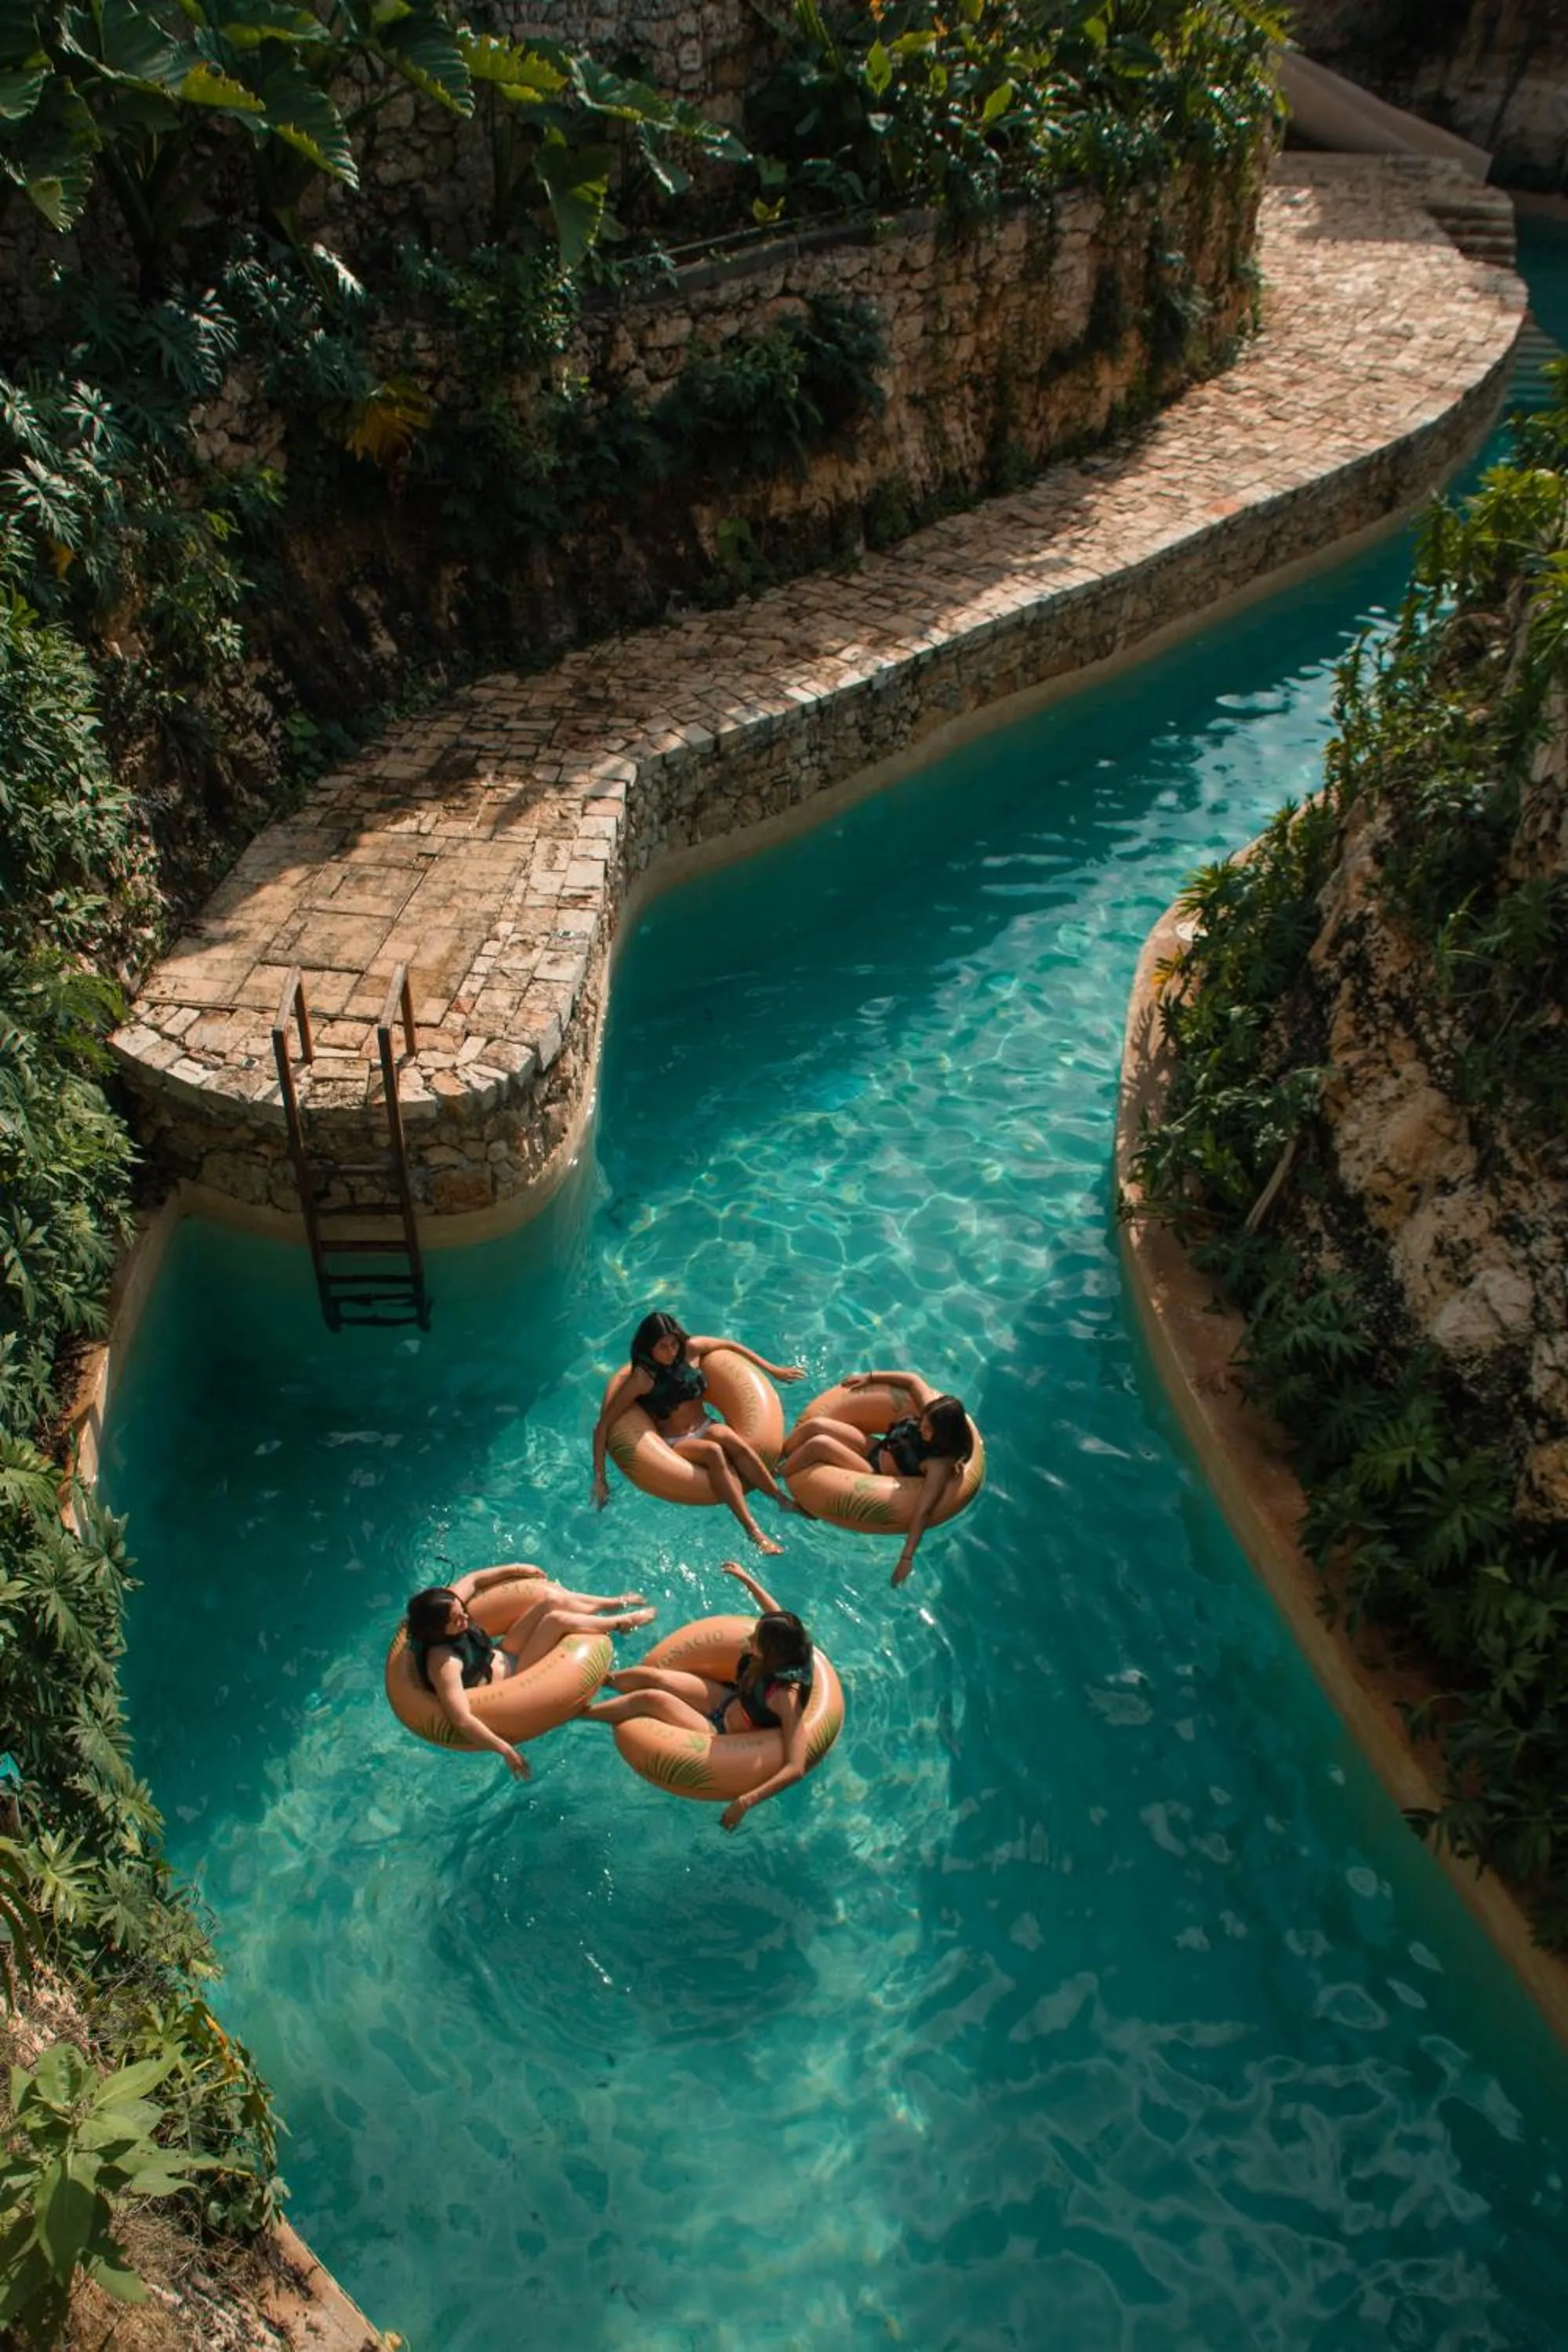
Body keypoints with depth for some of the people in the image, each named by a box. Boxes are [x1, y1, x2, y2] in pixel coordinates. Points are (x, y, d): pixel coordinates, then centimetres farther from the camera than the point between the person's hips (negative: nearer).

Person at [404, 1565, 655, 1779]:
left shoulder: (447, 1604, -16)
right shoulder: (443, 1662, -37)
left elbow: (472, 1580, 6)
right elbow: (461, 1720, -41)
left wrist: (515, 1569, 9)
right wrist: (505, 1750, -41)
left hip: (502, 1656, 8)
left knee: (551, 1598, -5)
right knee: (557, 1620, -19)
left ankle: (614, 1603, 16)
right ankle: (621, 1623, 5)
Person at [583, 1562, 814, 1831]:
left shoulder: (787, 1697, -37)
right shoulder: (786, 1651, -18)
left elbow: (796, 1768, -43)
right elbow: (777, 1616, 7)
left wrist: (745, 1802, -49)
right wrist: (746, 1579, 16)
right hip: (728, 1701, 7)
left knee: (649, 1698, -16)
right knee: (647, 1676, 0)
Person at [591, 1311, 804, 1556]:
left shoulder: (690, 1349, -3)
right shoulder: (642, 1378, -15)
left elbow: (730, 1345, 14)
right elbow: (603, 1425, -15)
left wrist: (773, 1370, 15)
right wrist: (599, 1477, -20)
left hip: (706, 1427, 4)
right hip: (674, 1443, -4)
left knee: (735, 1441, -32)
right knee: (713, 1451, -36)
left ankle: (784, 1501, -33)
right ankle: (753, 1532, -44)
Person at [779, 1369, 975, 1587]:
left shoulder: (940, 1464, -32)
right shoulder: (931, 1412, -16)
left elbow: (923, 1511, -36)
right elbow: (913, 1380, 1)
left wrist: (907, 1557, -39)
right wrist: (870, 1377, 3)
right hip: (875, 1449, 7)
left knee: (818, 1444, -21)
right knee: (814, 1424, -6)